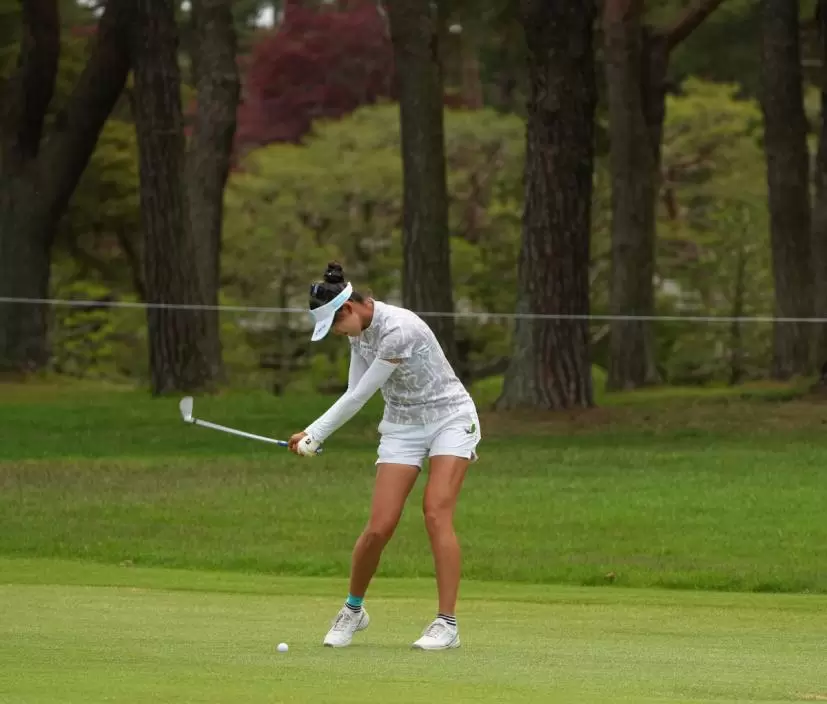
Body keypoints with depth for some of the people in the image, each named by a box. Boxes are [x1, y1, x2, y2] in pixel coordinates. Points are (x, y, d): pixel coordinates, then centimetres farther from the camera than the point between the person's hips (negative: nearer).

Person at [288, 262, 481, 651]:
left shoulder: (398, 329, -27)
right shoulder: (359, 331, 0)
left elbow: (360, 396, -23)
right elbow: (354, 395, 5)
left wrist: (315, 433, -16)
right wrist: (313, 435, -7)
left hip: (449, 418, -6)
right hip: (401, 427, 6)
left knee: (436, 513, -21)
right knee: (379, 527, -5)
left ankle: (447, 624, -18)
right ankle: (353, 609, 16)